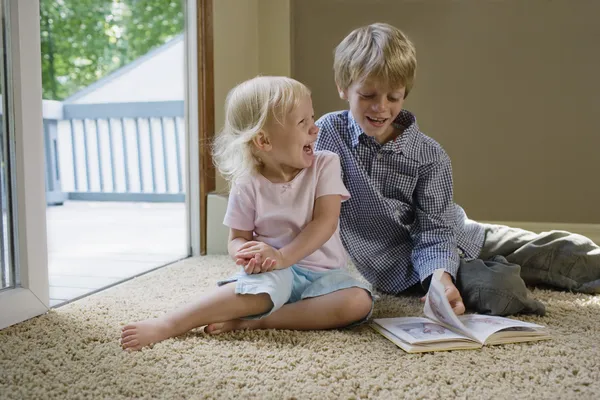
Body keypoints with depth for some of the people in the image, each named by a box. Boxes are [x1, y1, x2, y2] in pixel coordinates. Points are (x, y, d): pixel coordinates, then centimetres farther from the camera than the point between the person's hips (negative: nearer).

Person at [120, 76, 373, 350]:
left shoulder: (325, 165, -4)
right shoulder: (248, 184, -6)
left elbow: (325, 222, -13)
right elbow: (237, 238, 0)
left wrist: (283, 256, -26)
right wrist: (244, 253, -26)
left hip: (322, 272, 3)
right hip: (275, 271, -2)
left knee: (359, 303, -29)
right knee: (269, 281, -38)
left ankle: (249, 321, -29)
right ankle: (167, 325, -36)